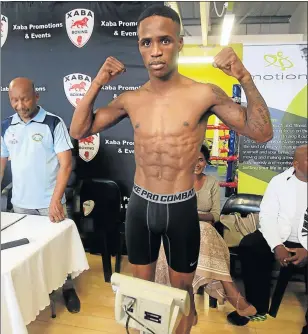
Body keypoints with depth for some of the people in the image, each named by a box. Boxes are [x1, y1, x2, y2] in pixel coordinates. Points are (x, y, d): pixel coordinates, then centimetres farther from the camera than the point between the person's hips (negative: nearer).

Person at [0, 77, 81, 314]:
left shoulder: (53, 123, -11)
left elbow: (66, 164, -15)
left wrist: (56, 199, -22)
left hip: (50, 202, -4)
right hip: (20, 203, 4)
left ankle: (67, 288, 27)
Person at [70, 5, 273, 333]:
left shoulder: (204, 94, -10)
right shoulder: (130, 99, -2)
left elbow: (261, 132, -10)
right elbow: (79, 131, 3)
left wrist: (245, 78, -20)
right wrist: (97, 82, -7)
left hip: (181, 208, -2)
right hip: (139, 205, 3)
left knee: (181, 288, 19)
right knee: (141, 284, 23)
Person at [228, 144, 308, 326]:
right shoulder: (279, 181, 2)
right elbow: (267, 215, -3)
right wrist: (277, 246, -17)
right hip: (280, 237, 1)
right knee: (248, 246, -23)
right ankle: (257, 308, -6)